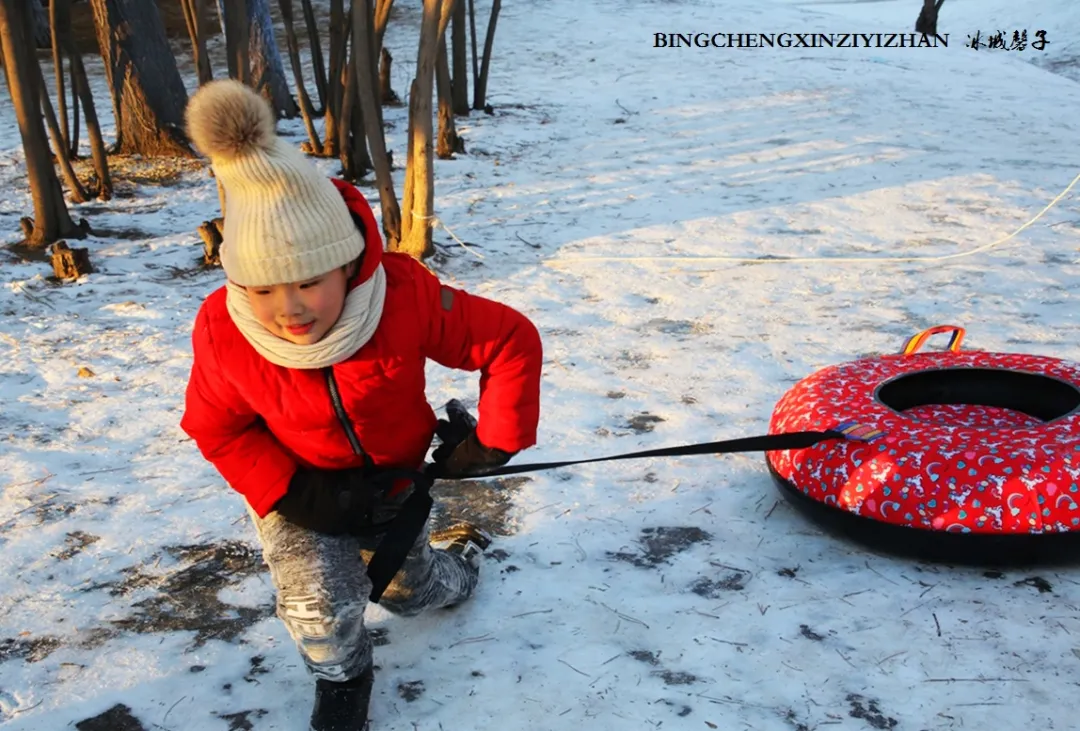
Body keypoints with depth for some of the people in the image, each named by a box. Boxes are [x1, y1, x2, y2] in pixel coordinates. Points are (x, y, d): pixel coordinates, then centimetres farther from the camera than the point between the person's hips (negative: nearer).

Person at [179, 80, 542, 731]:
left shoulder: (406, 298, -35)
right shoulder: (222, 331, -30)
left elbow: (511, 341, -23)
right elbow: (217, 428, -13)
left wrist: (493, 442, -18)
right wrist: (289, 495, -25)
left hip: (393, 481, 1)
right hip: (301, 493, 0)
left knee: (412, 592, 22)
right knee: (321, 608, -22)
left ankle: (464, 555, 60)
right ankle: (342, 676, 16)